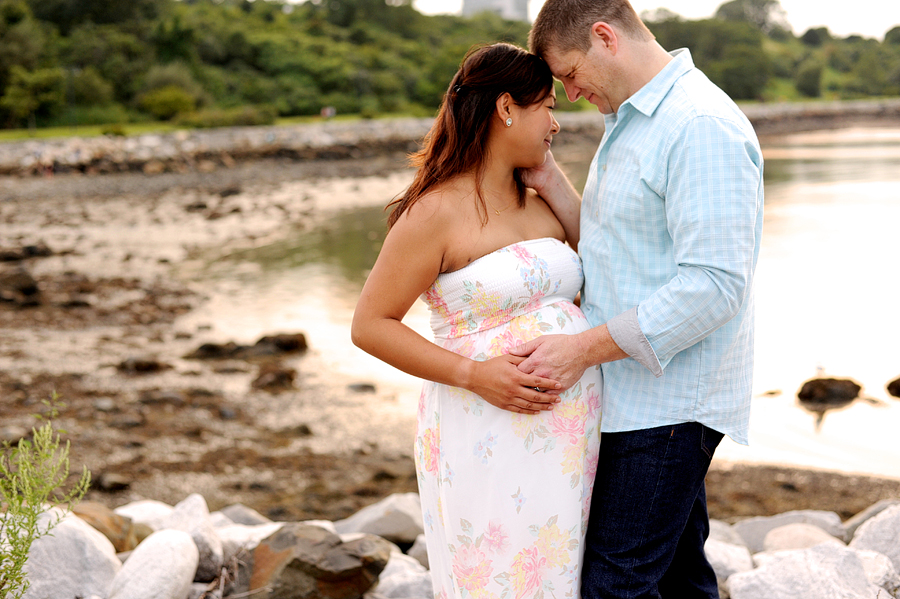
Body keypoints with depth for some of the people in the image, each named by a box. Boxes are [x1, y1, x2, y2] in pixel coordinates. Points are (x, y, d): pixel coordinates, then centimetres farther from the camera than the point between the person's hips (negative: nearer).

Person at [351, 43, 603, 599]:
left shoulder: (540, 205, 13)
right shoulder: (437, 211, -9)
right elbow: (370, 325, -9)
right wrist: (473, 374, -18)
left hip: (568, 441, 7)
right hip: (487, 443, -7)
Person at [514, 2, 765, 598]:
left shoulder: (703, 126, -18)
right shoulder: (631, 122, 15)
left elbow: (714, 286, -25)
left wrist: (585, 348, -24)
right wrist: (549, 181, 1)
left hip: (668, 405, -10)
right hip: (633, 393, 10)